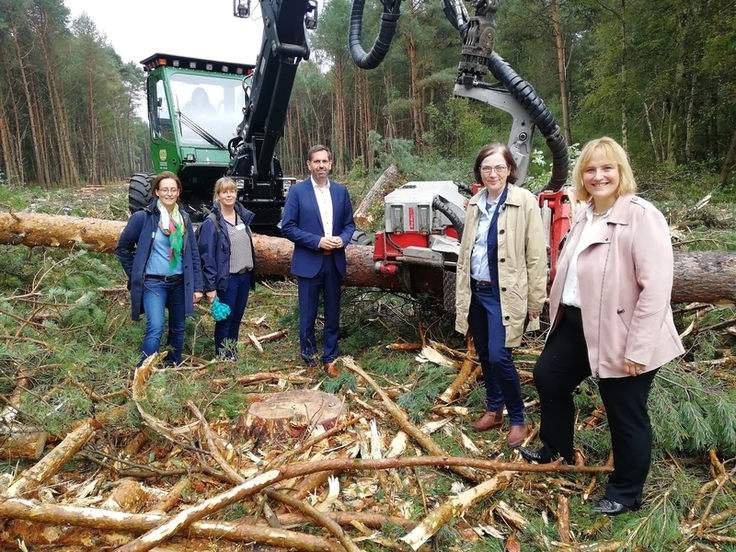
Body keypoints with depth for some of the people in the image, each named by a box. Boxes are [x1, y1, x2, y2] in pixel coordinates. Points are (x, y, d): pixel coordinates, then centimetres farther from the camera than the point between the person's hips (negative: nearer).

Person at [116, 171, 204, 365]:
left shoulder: (183, 219, 5)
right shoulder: (142, 217, -8)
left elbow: (193, 254, 6)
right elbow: (122, 248, 2)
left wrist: (197, 286, 3)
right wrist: (136, 275, 2)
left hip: (179, 283, 5)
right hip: (153, 283, -4)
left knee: (178, 328, 13)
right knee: (155, 328, -17)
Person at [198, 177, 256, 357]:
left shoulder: (243, 216, 9)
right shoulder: (211, 223, -10)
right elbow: (207, 256, -12)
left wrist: (251, 274, 13)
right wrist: (210, 286, -16)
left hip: (244, 276, 6)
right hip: (227, 279, -6)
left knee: (237, 319, 14)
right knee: (225, 320, 4)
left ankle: (232, 354, 27)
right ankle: (223, 358, 17)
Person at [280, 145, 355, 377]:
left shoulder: (341, 191, 7)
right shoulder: (297, 191, -5)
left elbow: (349, 223, 12)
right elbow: (287, 228, -8)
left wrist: (343, 239, -10)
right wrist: (317, 241, -16)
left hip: (334, 262, 3)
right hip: (308, 263, -3)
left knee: (333, 315, 11)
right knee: (308, 316, 6)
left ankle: (329, 359, 26)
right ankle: (310, 361, 22)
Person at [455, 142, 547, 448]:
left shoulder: (524, 202, -10)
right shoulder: (475, 204, 8)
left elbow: (536, 255, -10)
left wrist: (536, 299, -9)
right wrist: (462, 290, 13)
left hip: (504, 295, -6)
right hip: (476, 292, 6)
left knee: (499, 357, -9)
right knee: (484, 356, 14)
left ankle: (517, 419, 13)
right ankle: (493, 410, 33)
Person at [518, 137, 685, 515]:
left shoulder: (641, 215, -18)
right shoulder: (585, 217, 9)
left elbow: (656, 287, -22)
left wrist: (637, 349, -23)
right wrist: (561, 313, 19)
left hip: (619, 334, -9)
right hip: (577, 323, 9)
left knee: (625, 415, 7)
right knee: (548, 376, 21)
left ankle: (625, 492, 30)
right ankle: (557, 451, 44)